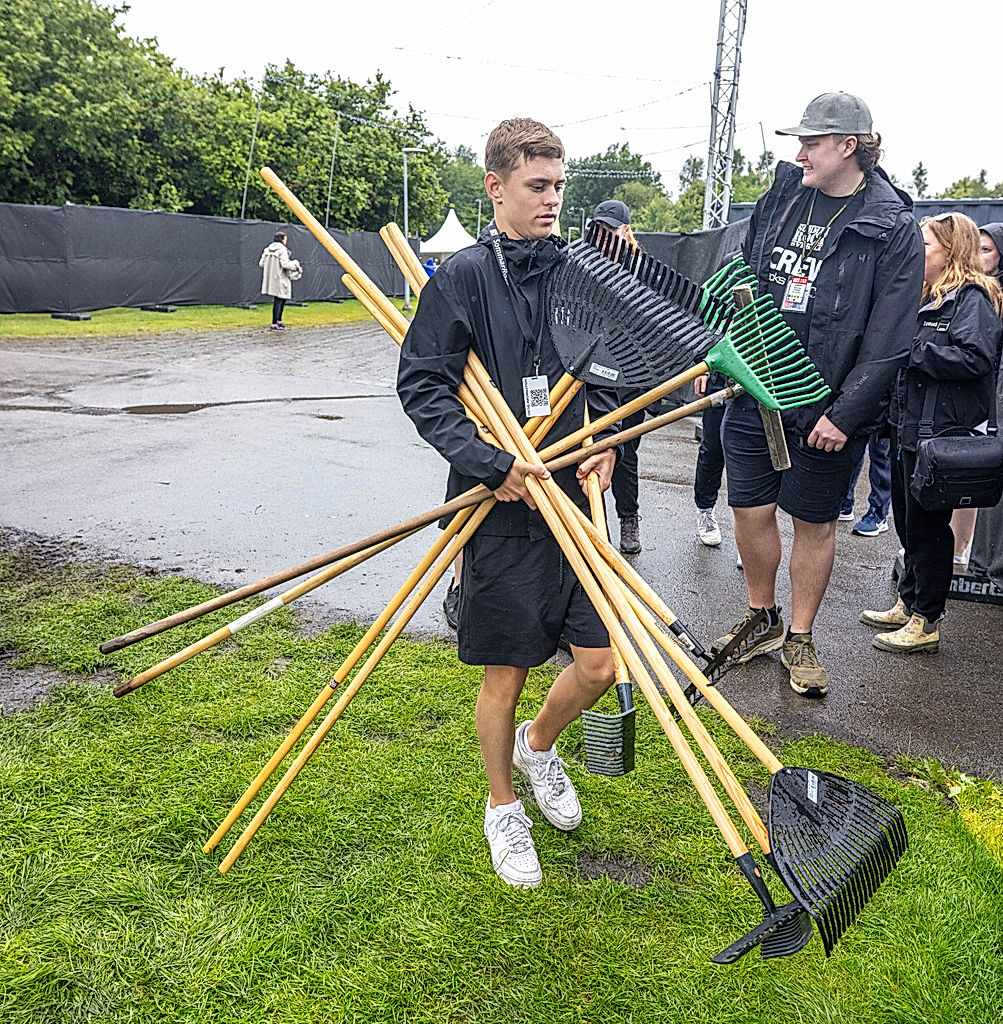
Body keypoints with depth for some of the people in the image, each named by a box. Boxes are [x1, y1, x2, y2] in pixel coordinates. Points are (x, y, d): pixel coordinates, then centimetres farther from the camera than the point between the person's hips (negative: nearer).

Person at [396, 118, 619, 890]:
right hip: (501, 508, -4)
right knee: (506, 674, 7)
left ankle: (538, 747, 38)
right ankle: (503, 810, 33)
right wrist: (490, 463, -18)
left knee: (601, 661, 5)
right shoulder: (464, 276, -5)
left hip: (573, 499, 5)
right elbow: (421, 384, -9)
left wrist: (607, 442, 1)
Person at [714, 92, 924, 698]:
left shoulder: (893, 228, -7)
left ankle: (801, 639, 25)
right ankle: (764, 621, 30)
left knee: (815, 522, 8)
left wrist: (845, 413, -16)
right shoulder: (781, 197, 8)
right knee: (751, 510, 8)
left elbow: (889, 340, -11)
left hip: (827, 408, -4)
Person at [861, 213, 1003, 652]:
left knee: (927, 524, -2)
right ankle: (908, 604, 30)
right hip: (908, 428, 9)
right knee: (907, 520, 16)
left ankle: (926, 622, 10)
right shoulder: (928, 298, 18)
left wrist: (914, 351, -19)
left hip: (939, 433, -9)